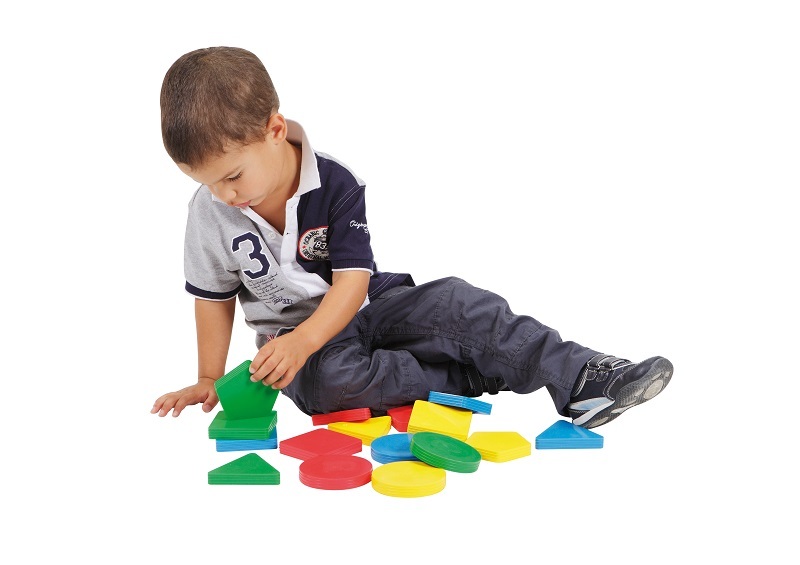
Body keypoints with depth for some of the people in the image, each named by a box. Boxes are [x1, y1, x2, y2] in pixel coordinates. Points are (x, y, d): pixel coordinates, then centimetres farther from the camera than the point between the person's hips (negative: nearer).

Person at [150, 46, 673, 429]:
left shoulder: (336, 184, -17)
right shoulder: (210, 212, -10)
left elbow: (352, 279, -21)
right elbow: (214, 297, 3)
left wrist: (302, 340, -36)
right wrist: (208, 381, 5)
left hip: (363, 307, 0)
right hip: (292, 335, 1)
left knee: (452, 302, -25)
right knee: (331, 378, -34)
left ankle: (579, 375, -25)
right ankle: (476, 378, -21)